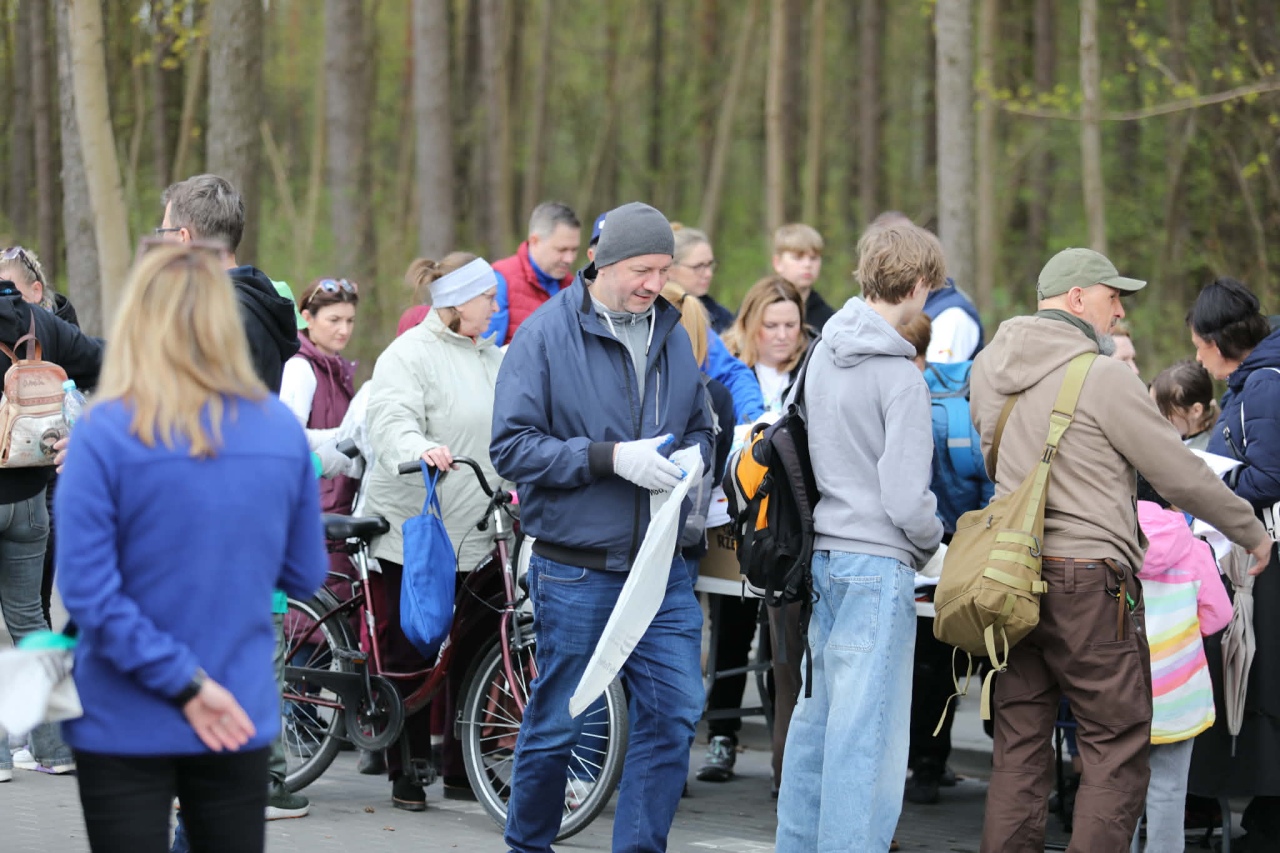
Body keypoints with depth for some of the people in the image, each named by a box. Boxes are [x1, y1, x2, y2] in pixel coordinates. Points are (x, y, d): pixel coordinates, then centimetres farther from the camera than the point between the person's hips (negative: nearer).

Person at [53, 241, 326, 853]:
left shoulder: (106, 434, -13)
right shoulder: (281, 429, -2)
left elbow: (87, 591, -18)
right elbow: (305, 576, 7)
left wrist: (186, 684, -13)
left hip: (128, 725, -3)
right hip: (242, 719, 3)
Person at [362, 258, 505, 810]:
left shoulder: (494, 359, 16)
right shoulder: (410, 356, -7)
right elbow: (391, 423, -22)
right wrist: (420, 449, -42)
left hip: (474, 534, 7)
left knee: (473, 654, 6)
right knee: (409, 653, -1)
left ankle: (463, 765, 16)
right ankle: (407, 772, 7)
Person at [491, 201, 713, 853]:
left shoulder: (672, 337, 10)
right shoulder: (548, 333, -7)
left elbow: (699, 428, 22)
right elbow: (511, 446, -12)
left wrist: (691, 456, -3)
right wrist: (611, 458, -21)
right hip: (576, 571, -5)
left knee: (675, 713, -2)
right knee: (557, 724, 5)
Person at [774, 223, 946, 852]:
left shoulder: (824, 354, 9)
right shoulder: (900, 376, -15)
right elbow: (906, 499, -17)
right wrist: (932, 541, 2)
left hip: (822, 557, 8)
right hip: (877, 562, -8)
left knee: (817, 716, 16)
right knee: (868, 733, -5)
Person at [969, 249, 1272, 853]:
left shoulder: (989, 370, 10)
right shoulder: (1104, 378, -10)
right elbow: (1182, 476, -5)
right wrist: (1250, 532, 8)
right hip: (1089, 578, -7)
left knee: (1019, 751, 10)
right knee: (1117, 755, -1)